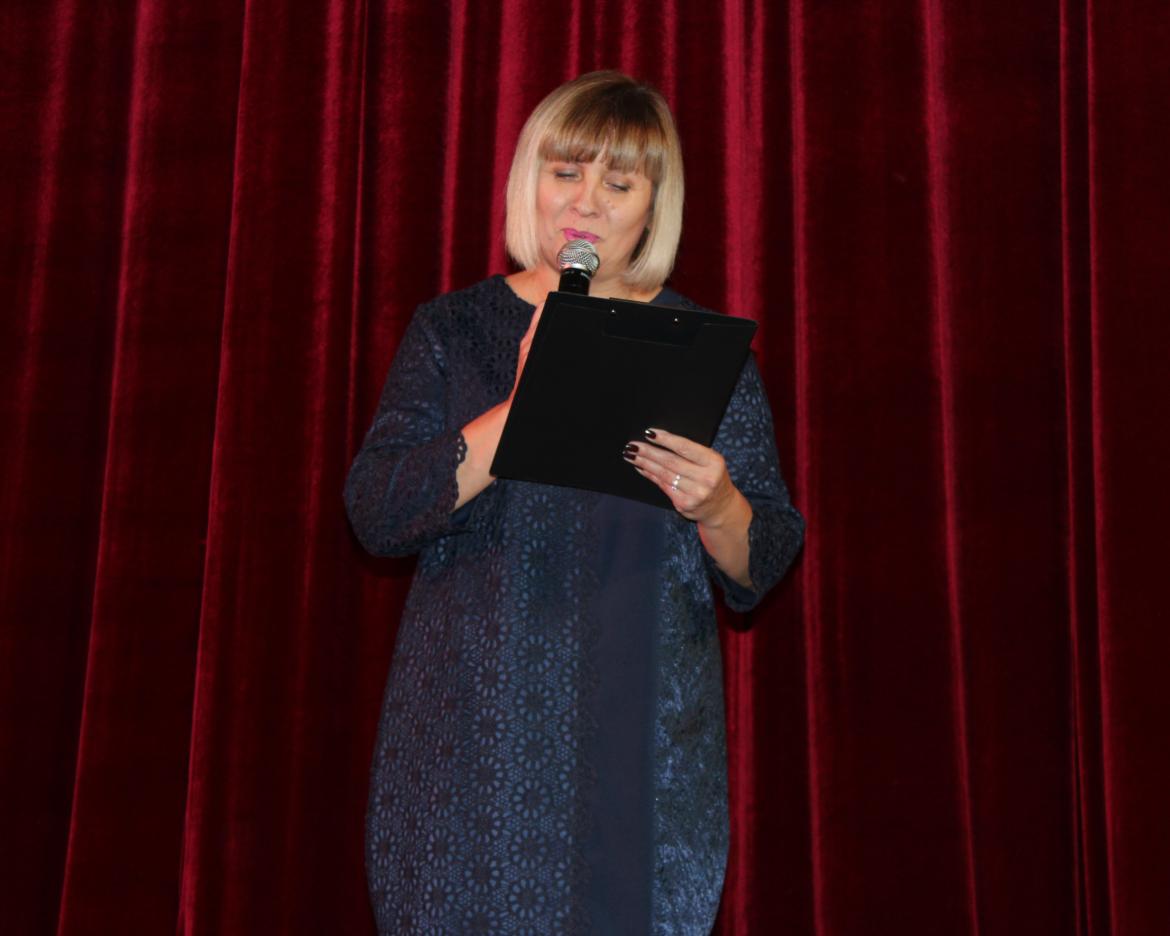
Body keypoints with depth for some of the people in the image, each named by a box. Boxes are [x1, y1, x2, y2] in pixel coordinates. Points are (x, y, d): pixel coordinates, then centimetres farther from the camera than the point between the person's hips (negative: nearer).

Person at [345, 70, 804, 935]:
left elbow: (764, 568, 5)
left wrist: (716, 506, -17)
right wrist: (517, 417, -17)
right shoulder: (453, 330, 6)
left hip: (643, 745, 0)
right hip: (474, 739, 0)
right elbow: (375, 514, -6)